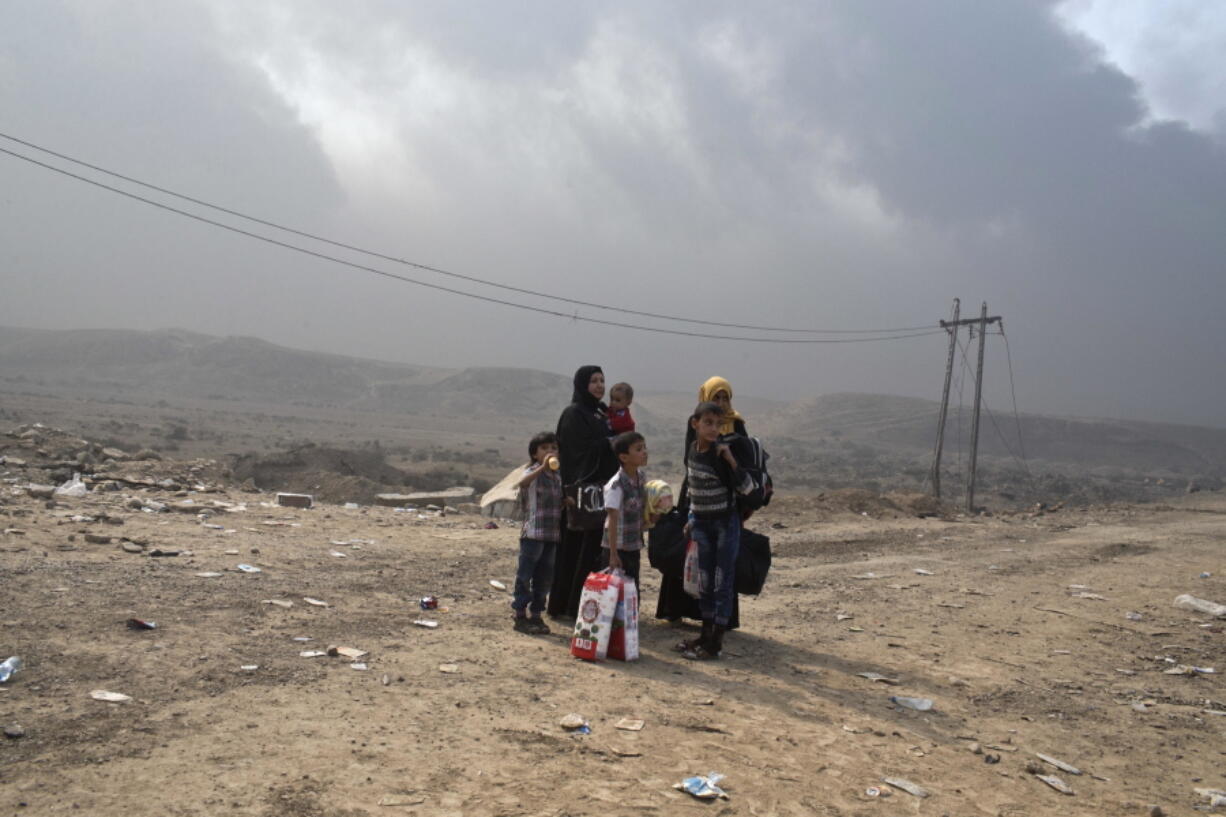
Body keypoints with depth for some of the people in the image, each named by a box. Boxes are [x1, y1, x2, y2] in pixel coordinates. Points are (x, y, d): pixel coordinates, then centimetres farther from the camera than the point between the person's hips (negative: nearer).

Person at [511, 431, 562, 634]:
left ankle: (536, 615, 20)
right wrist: (543, 467, -41)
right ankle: (520, 617, 4)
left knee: (544, 578, 11)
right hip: (532, 534, -7)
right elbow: (522, 482, -31)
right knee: (525, 576, -2)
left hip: (553, 535, 7)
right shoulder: (533, 472, -6)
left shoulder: (557, 477, 15)